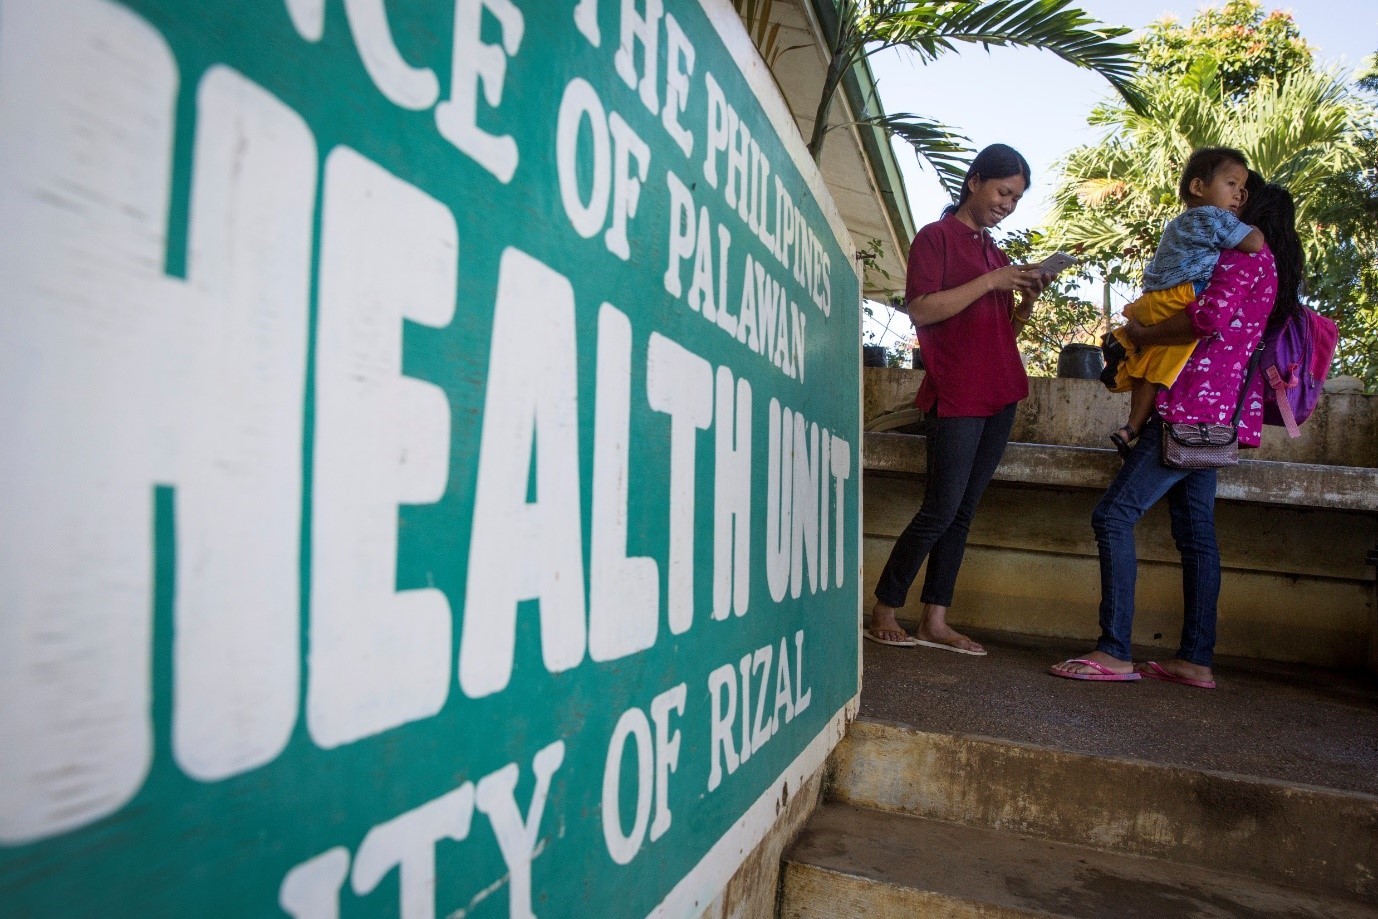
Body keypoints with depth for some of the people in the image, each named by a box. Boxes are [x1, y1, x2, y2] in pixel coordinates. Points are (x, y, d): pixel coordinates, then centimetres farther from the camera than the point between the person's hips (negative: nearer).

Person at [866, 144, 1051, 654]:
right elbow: (920, 309, -14)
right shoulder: (936, 236, 0)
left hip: (999, 396, 7)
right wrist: (990, 281, -15)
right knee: (940, 509, -9)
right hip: (956, 395, -7)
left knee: (962, 512, 5)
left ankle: (935, 621, 9)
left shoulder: (997, 252, 21)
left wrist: (1027, 300, 4)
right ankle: (883, 612, 4)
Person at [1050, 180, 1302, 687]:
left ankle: (1114, 653, -15)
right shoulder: (1277, 272, 25)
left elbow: (1210, 316, -19)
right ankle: (1195, 659, 10)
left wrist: (1143, 335, -7)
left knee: (1114, 516, -14)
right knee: (1195, 531, 9)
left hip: (1196, 407, -10)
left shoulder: (1244, 254, -4)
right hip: (1221, 415, 10)